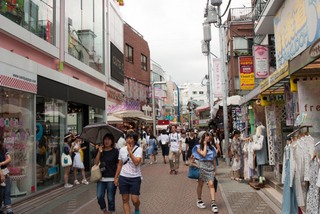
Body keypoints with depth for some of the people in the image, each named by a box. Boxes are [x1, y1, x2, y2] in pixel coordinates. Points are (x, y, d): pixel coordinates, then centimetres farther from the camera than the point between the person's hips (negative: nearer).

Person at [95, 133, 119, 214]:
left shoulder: (115, 151, -4)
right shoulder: (101, 150, 7)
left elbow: (118, 164, -3)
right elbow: (96, 163, -1)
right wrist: (99, 152, -9)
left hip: (111, 178, -3)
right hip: (101, 178, 3)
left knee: (110, 198, 4)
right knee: (99, 196, 0)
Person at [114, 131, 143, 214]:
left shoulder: (138, 149, -8)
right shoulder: (122, 149, 4)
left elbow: (136, 162, -23)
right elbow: (120, 165, 10)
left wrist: (130, 151, -21)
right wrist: (116, 177, 10)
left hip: (135, 178, -3)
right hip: (123, 177, 3)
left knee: (135, 200, -2)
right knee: (125, 200, 6)